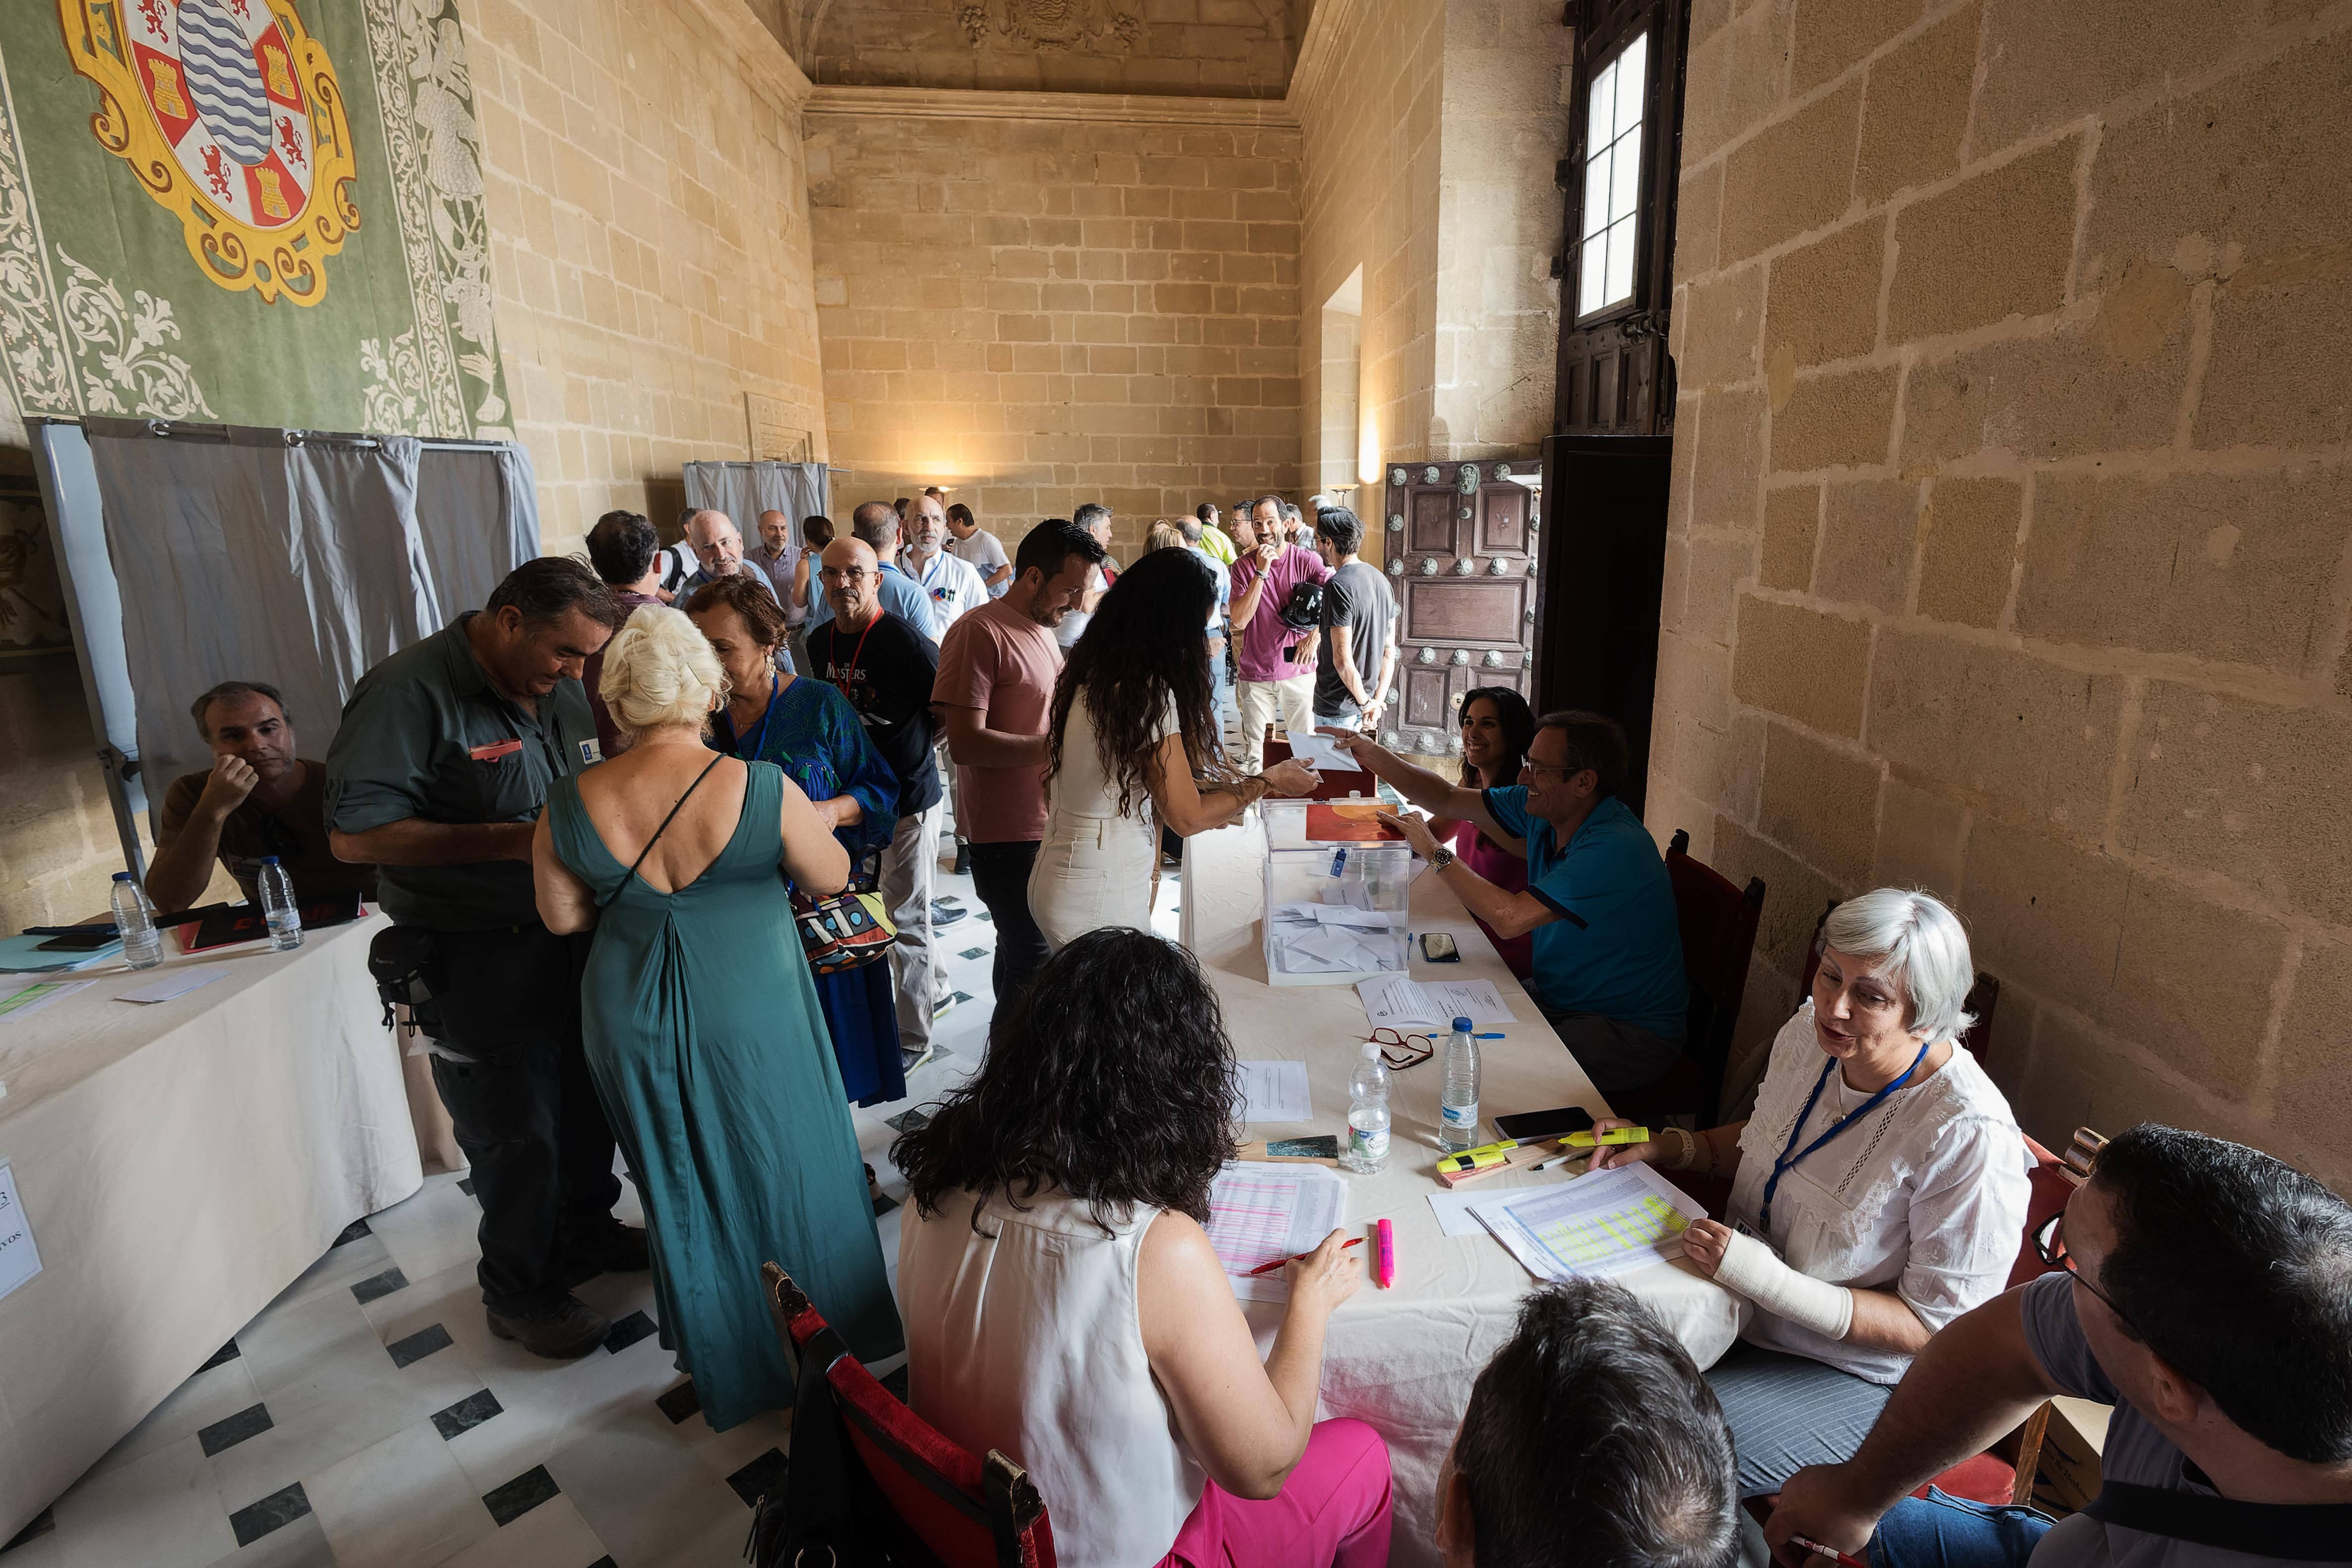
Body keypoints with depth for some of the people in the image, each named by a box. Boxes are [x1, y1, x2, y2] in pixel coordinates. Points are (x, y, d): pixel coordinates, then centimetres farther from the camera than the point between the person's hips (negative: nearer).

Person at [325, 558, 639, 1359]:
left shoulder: (563, 692, 6)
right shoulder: (411, 692, -17)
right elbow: (353, 834, -23)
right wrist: (511, 841, -26)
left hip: (576, 935, 7)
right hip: (479, 958, -7)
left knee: (589, 1101, 20)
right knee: (516, 1132, 7)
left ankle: (586, 1231, 45)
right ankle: (519, 1292, 30)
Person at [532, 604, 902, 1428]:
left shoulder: (570, 806, -12)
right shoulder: (762, 789, -21)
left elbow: (563, 917, 0)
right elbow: (831, 877, -7)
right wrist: (811, 819, 10)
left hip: (634, 1021, 3)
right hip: (751, 1014, -3)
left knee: (683, 1186, 22)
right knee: (787, 1171, 18)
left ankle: (727, 1367, 42)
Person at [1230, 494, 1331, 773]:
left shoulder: (1307, 560, -5)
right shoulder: (1243, 566, -1)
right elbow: (1239, 621, -12)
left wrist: (1315, 635, -29)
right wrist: (1261, 572, -18)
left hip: (1299, 671, -1)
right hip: (1255, 674, 1)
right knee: (1253, 753, 6)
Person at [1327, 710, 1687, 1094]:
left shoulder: (1616, 848, -30)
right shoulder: (1544, 809, -3)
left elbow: (1510, 918, -36)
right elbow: (1448, 800, 5)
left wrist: (1434, 852, -26)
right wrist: (1375, 756, -8)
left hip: (1630, 1031, -8)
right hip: (1557, 997, 8)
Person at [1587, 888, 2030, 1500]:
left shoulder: (1971, 1135, -27)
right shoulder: (1810, 1033, -8)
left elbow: (1933, 1326, -20)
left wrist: (1766, 1280, -31)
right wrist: (1667, 1146, -5)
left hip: (1851, 1374, -6)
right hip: (1738, 1301, 6)